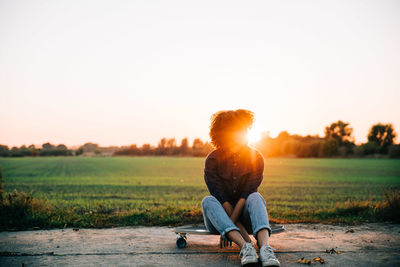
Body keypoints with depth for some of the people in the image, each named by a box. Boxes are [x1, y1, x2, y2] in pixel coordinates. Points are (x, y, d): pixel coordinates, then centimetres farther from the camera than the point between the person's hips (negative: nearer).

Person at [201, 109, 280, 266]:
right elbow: (221, 198, -17)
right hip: (222, 214, 0)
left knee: (256, 197, -29)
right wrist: (243, 232, -23)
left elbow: (247, 194, -15)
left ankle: (265, 248, -53)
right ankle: (245, 246, -47)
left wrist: (228, 226, -23)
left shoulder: (256, 158, -7)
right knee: (208, 201, -31)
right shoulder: (213, 160, -11)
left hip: (243, 213, 0)